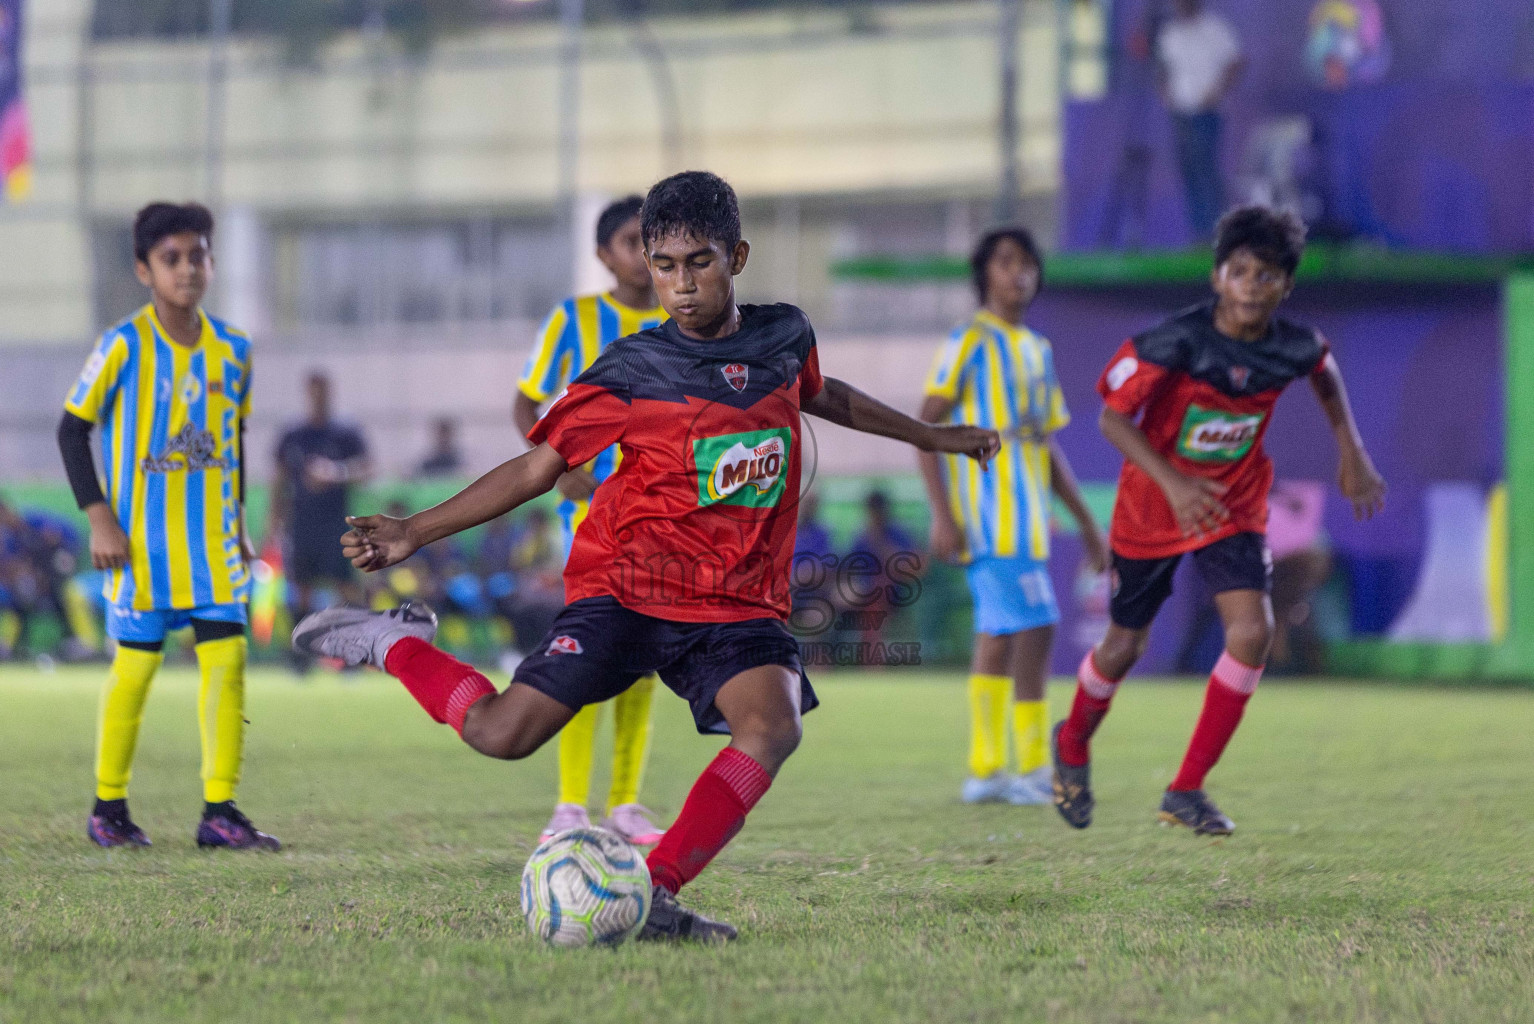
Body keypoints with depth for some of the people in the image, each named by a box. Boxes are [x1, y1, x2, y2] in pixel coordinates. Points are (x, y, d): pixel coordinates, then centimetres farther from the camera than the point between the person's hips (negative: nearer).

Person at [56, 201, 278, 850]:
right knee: (136, 662, 0)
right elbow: (73, 430, -5)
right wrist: (99, 519, -11)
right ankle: (109, 807, 15)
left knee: (226, 656, -6)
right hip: (142, 540, -4)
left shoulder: (231, 350, 5)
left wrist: (238, 522, 17)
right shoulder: (124, 347, -8)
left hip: (212, 541, 4)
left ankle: (220, 811, -3)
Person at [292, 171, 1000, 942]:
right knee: (501, 733, -14)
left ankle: (652, 895, -25)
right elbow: (536, 467, -2)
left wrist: (933, 436, 41)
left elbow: (819, 395, 30)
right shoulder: (632, 371, -6)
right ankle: (396, 644, 14)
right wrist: (414, 532, -10)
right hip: (627, 587, -3)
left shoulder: (784, 338, 6)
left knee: (773, 727, -27)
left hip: (742, 606, 3)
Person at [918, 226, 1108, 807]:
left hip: (1025, 516, 8)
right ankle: (1032, 768, -11)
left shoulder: (1037, 350, 18)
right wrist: (942, 515, -17)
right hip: (989, 513, -8)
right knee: (1034, 627, -14)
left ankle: (986, 770, 12)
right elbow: (924, 430, -9)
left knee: (999, 638, 9)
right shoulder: (970, 342, -5)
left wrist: (1086, 523, 20)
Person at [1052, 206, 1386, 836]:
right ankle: (1073, 746, 45)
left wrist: (1352, 452, 4)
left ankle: (1186, 792, -8)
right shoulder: (1176, 342, -27)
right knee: (1125, 645, 10)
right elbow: (1113, 418, -20)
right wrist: (1174, 484, -31)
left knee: (1253, 629, -19)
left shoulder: (1294, 348, -15)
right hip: (1153, 505, -2)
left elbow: (1326, 375, 11)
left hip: (1235, 505, 3)